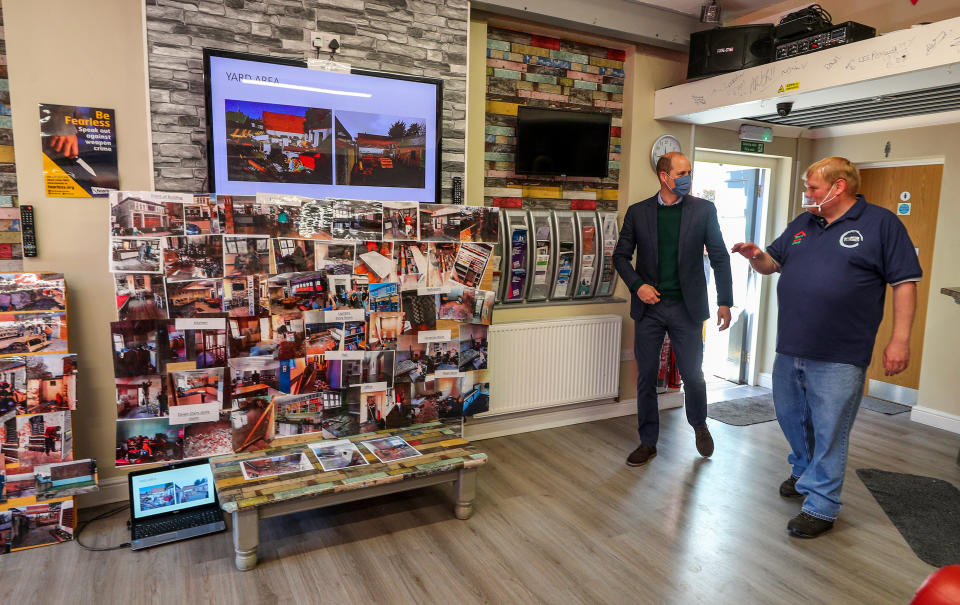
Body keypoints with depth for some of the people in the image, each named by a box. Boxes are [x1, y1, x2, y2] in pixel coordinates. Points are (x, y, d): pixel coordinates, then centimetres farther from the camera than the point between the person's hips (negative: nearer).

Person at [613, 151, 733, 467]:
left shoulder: (703, 210, 1)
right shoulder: (638, 212, 2)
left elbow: (720, 257, 3)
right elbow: (621, 255, 7)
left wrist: (724, 302, 1)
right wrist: (637, 285, -9)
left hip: (686, 307, 0)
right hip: (649, 307, 1)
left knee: (693, 373, 8)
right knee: (646, 376, 7)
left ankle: (700, 426, 38)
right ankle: (648, 442, 21)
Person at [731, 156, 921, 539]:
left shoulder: (881, 223, -2)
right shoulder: (802, 225, 13)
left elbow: (905, 283, -5)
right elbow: (771, 265, 19)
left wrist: (900, 340, -10)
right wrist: (756, 256, -5)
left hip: (839, 358, -6)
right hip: (789, 350, 6)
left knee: (829, 432, 2)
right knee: (790, 417, 19)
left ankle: (821, 507, 15)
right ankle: (804, 473, 43)